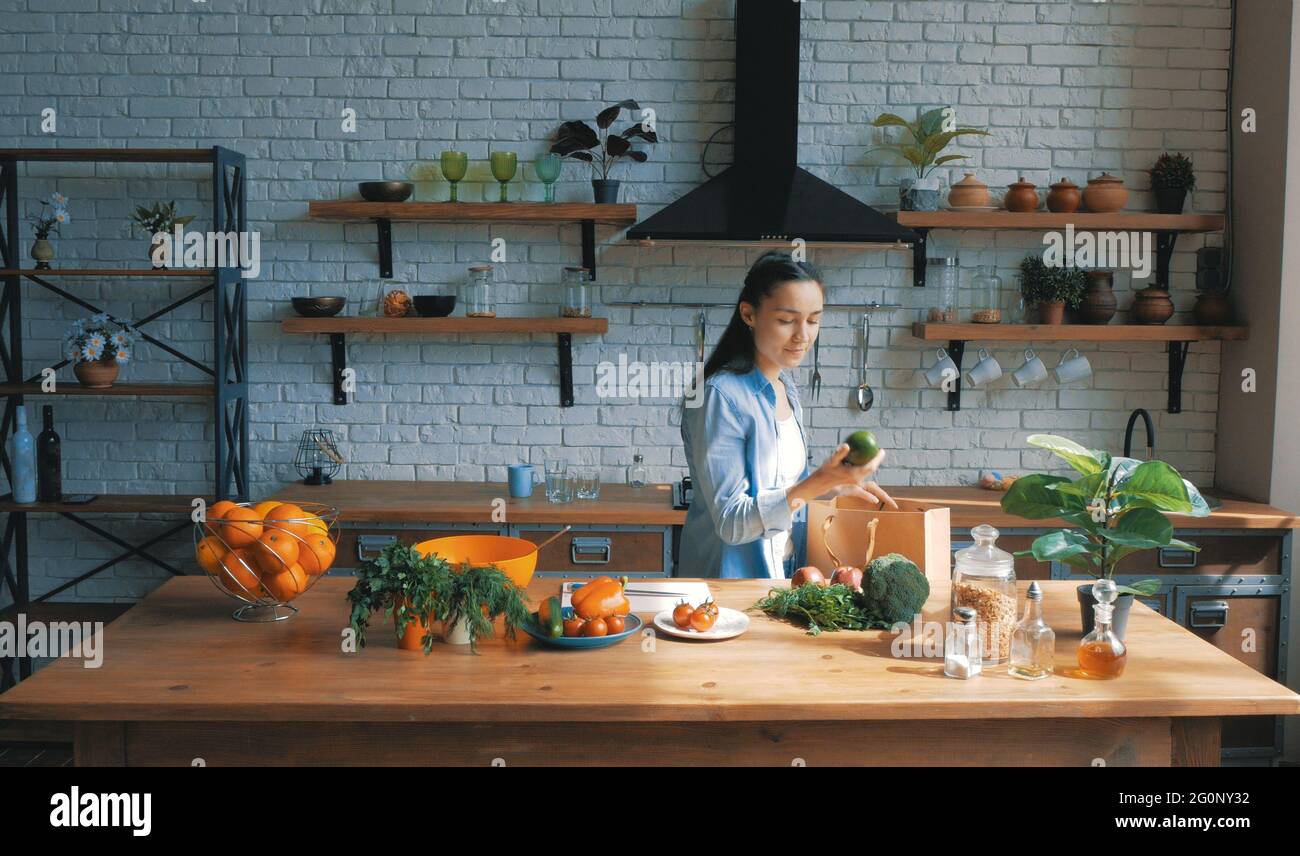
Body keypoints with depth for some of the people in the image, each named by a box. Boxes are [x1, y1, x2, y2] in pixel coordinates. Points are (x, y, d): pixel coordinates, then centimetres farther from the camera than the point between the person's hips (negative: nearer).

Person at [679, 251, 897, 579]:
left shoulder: (785, 385, 4)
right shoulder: (720, 395, -21)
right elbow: (731, 522, -24)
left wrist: (839, 484, 4)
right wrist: (820, 481, -31)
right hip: (730, 575, -7)